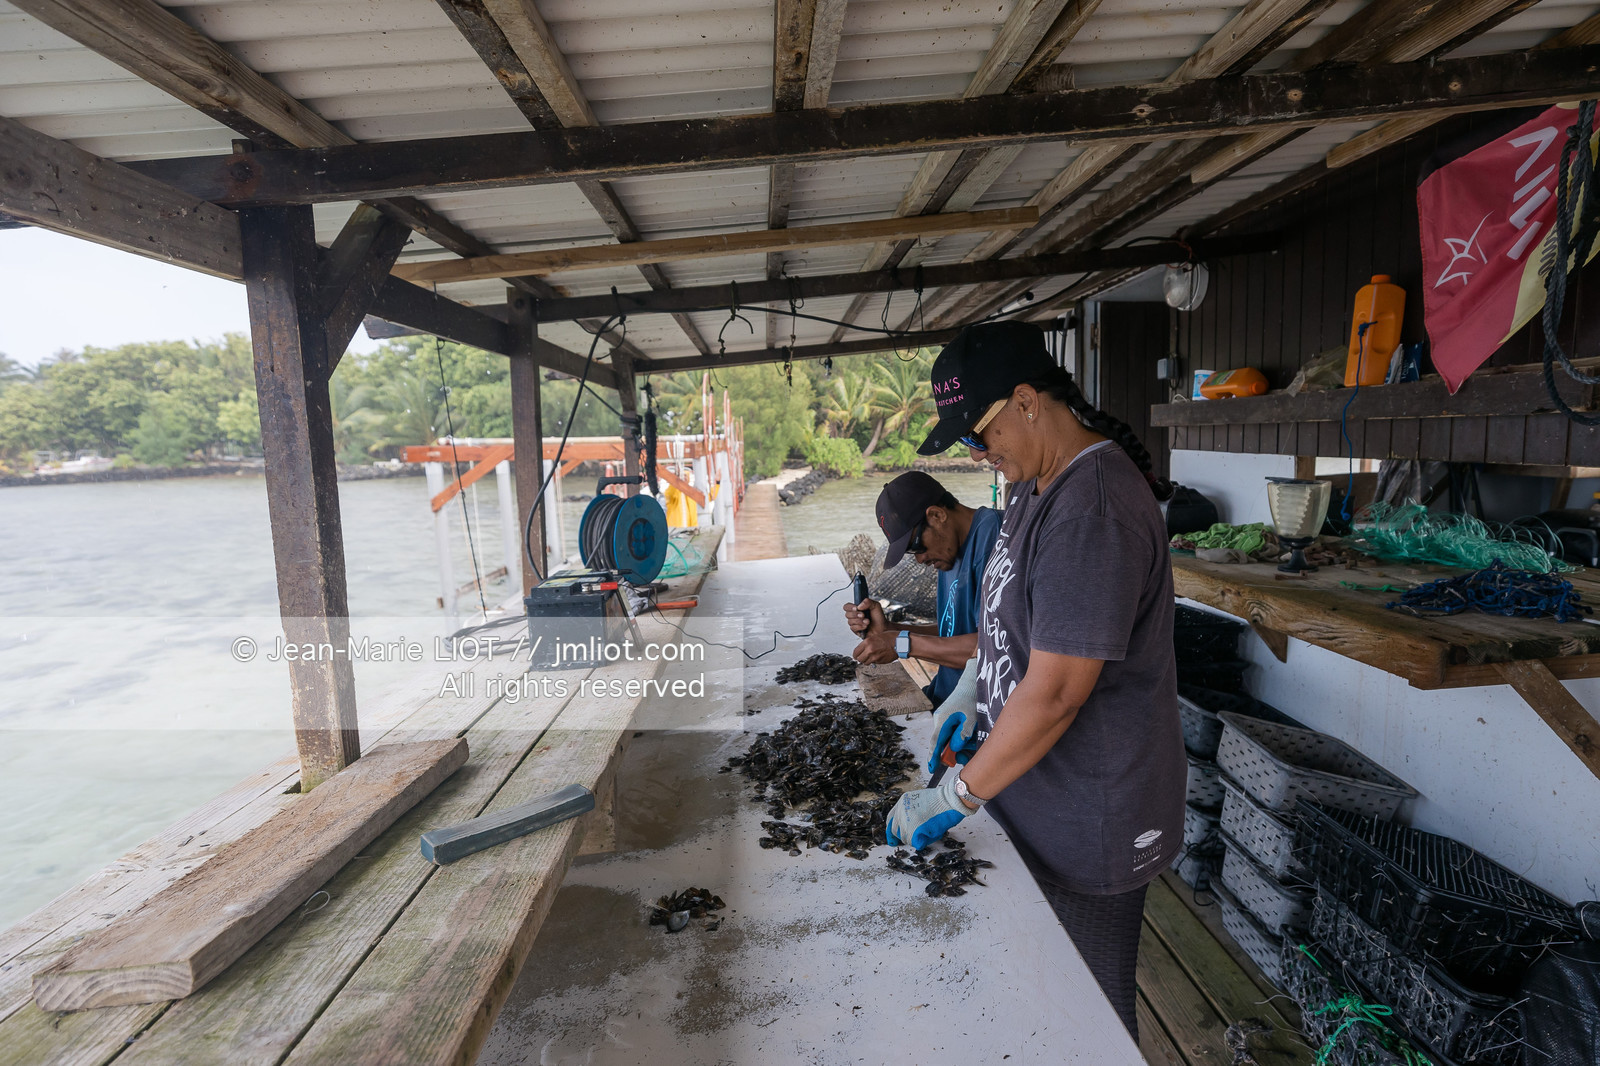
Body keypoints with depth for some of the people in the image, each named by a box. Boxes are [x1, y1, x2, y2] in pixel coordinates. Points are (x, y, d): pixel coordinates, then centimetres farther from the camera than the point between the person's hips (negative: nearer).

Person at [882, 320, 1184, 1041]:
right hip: (1035, 793, 9)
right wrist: (971, 687, 6)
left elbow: (1055, 694, -28)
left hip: (1090, 820, -9)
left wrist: (956, 797, -18)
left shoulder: (1093, 510, -28)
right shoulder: (1037, 482, 4)